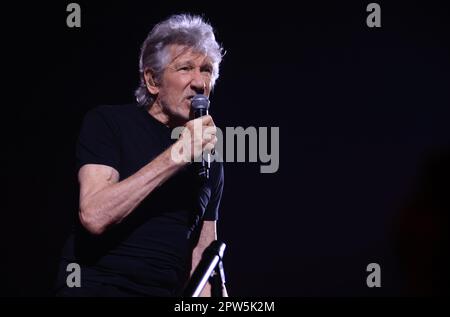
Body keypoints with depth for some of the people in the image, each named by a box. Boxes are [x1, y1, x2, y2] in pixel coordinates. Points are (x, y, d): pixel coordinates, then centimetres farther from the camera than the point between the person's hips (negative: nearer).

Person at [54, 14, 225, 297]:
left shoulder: (210, 158, 12)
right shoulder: (107, 122, -2)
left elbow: (203, 249, 15)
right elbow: (95, 216, -17)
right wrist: (179, 155, -18)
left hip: (166, 290, 5)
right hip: (95, 286, -5)